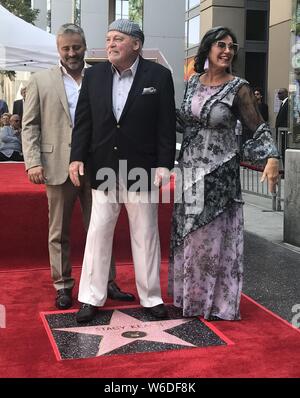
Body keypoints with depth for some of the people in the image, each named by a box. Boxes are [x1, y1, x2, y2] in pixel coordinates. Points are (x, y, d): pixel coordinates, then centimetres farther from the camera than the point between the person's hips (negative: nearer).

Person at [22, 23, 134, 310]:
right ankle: (63, 286, 19)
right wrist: (33, 162, -9)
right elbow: (30, 126, 2)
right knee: (59, 232, 7)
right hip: (59, 167, -1)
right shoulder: (41, 81, 5)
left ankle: (106, 283, 18)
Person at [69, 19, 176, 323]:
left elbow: (166, 124, -5)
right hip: (103, 170, 2)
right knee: (98, 233, 7)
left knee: (145, 236, 8)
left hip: (141, 170, -2)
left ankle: (151, 298, 22)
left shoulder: (159, 75, -4)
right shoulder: (94, 75, 4)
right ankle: (91, 298, 18)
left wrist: (164, 164, -10)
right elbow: (83, 120, 5)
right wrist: (77, 157, -4)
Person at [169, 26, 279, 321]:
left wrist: (272, 158, -26)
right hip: (189, 170, 5)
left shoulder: (238, 88, -8)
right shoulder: (193, 82, 6)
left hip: (218, 174, -5)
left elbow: (258, 128, -10)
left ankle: (215, 299, 16)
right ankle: (189, 293, 29)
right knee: (186, 235, 13)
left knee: (213, 236, 1)